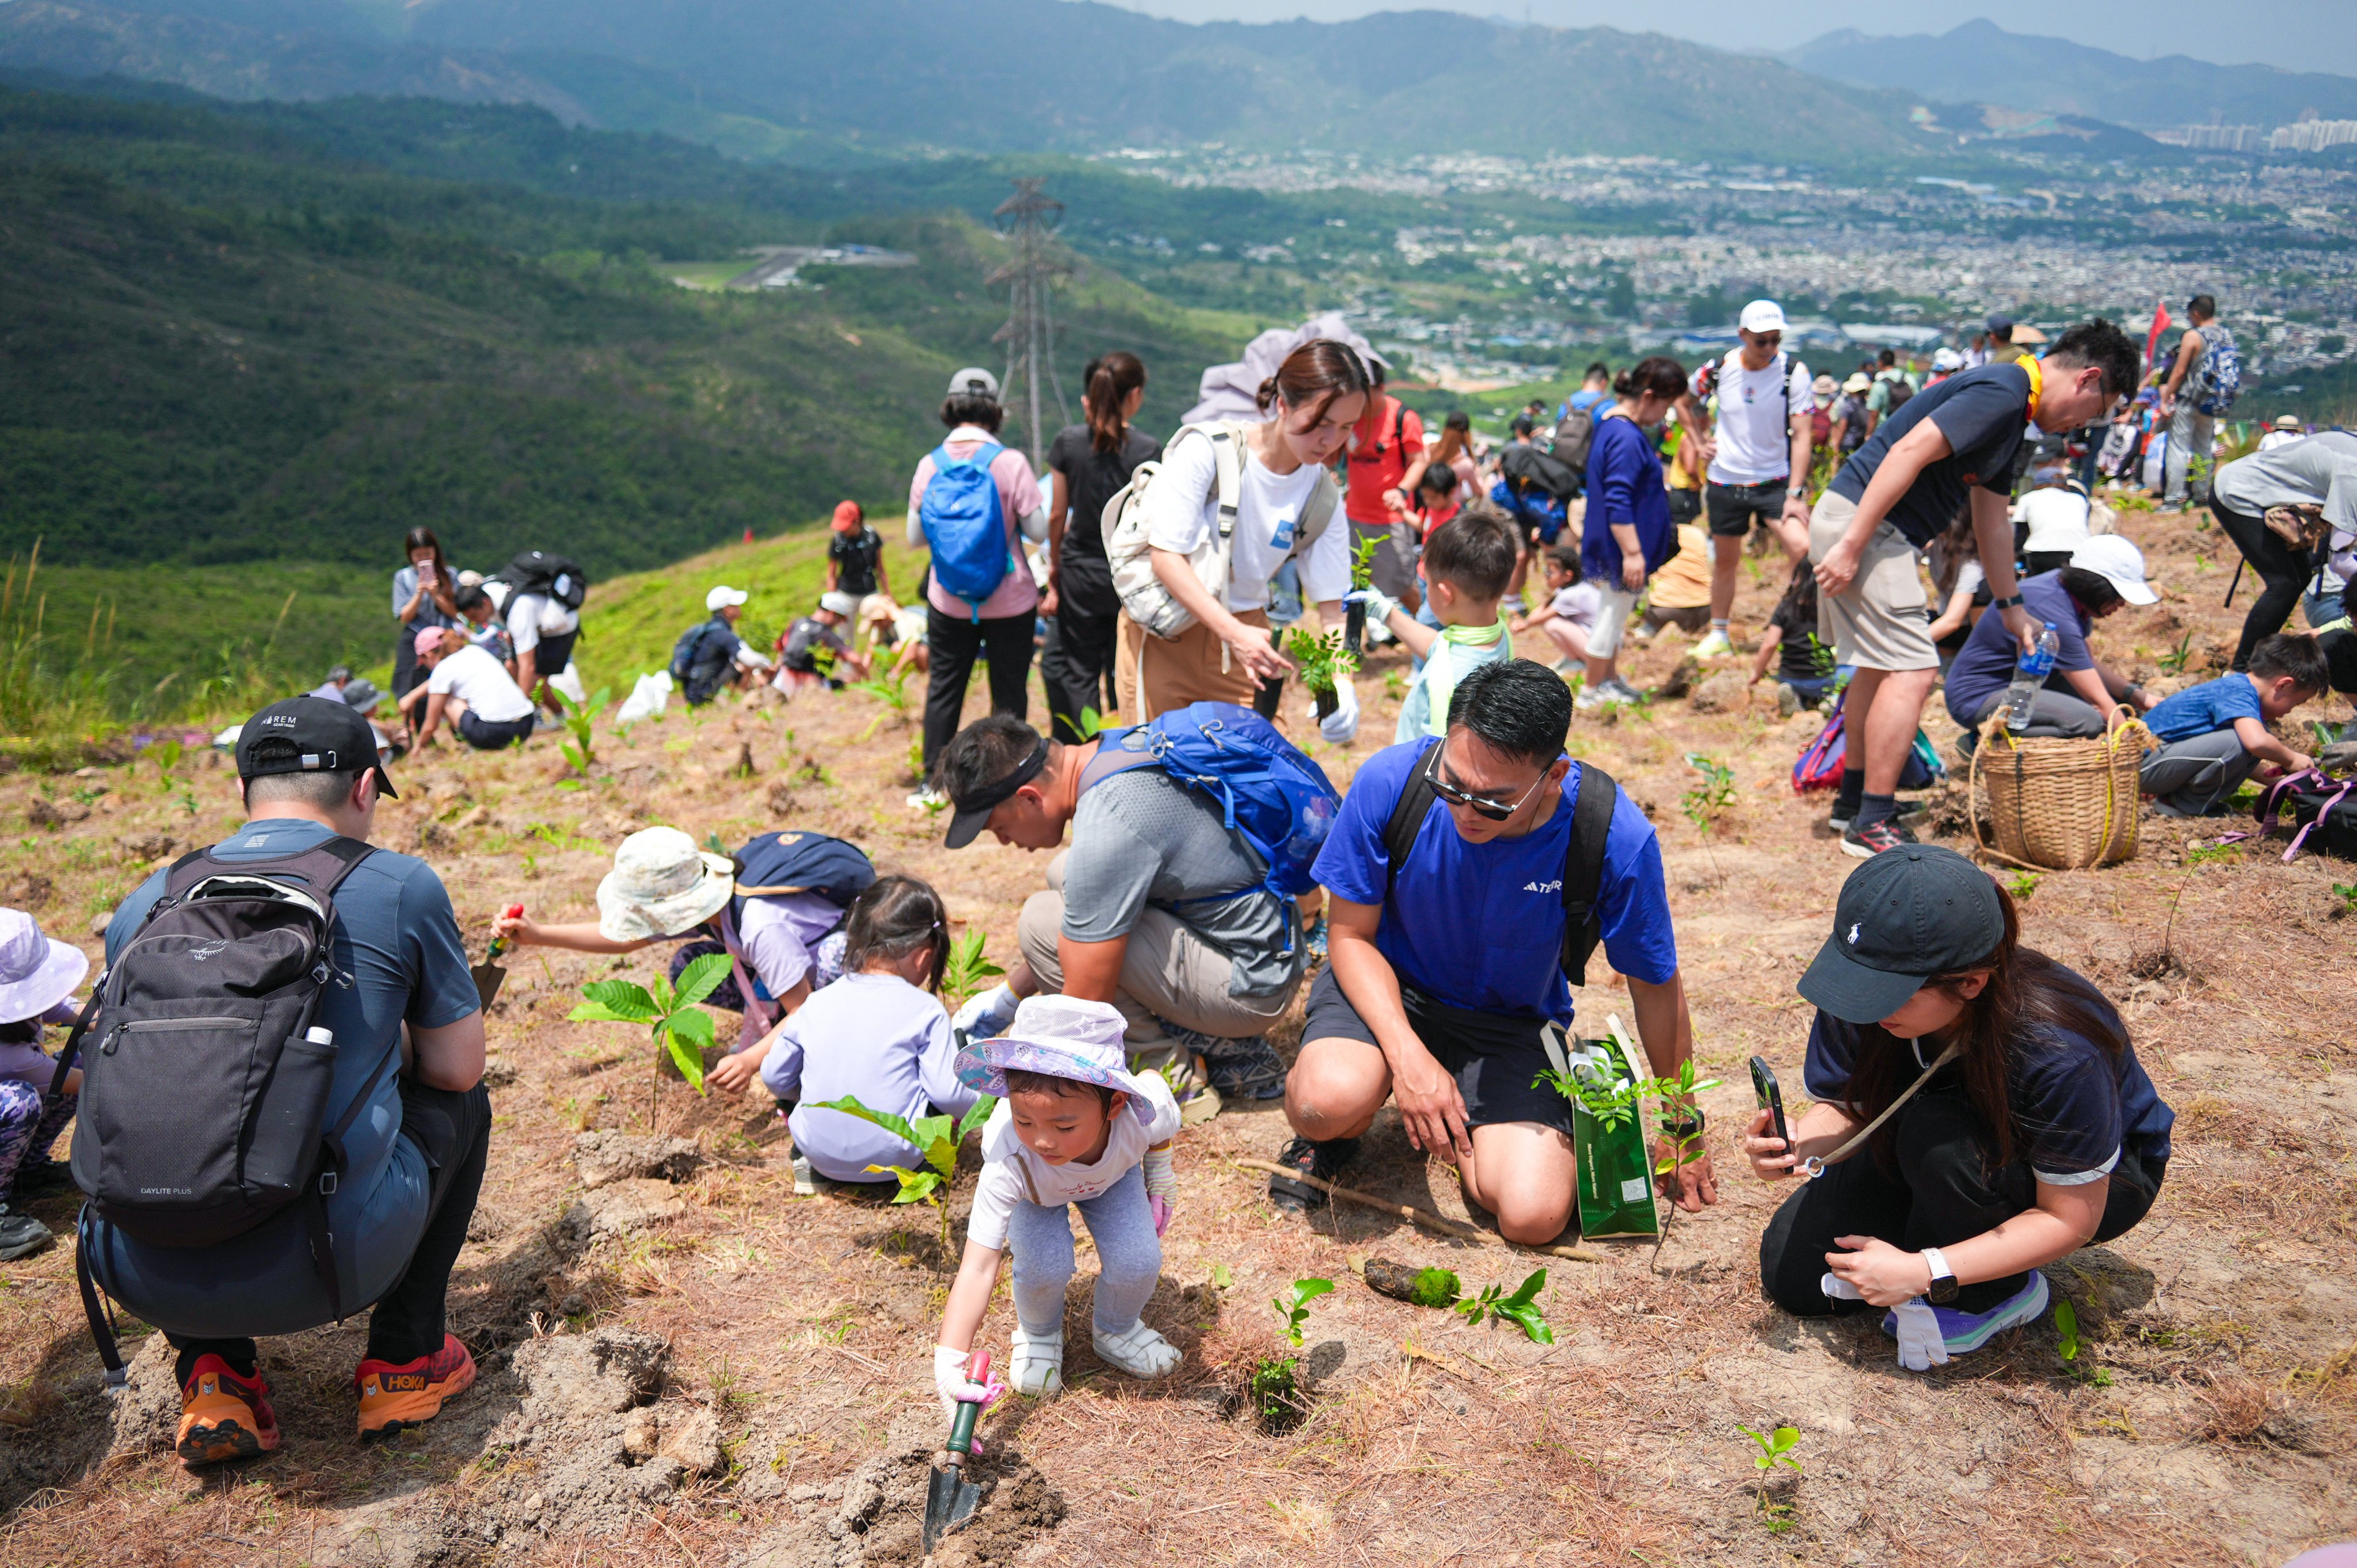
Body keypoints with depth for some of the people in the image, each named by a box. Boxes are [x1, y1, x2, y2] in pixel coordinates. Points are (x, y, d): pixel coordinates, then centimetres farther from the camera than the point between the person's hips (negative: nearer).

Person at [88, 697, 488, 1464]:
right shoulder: (401, 887, 0)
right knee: (461, 1104, 26)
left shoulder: (143, 903, 11)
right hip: (324, 1271, -3)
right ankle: (406, 1358, 23)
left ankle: (211, 1374, 22)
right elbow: (457, 1068, 9)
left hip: (142, 1279, 3)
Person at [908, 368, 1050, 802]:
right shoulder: (1011, 462, -12)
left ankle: (932, 784, 18)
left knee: (943, 687, 14)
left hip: (948, 601, 3)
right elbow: (1038, 529, -11)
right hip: (1009, 601, -3)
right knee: (1009, 690, 8)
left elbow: (914, 536, 3)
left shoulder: (930, 464, -3)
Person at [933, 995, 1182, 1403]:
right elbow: (977, 1269, -44)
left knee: (1137, 1263, -19)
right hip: (1035, 1189, -1)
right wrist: (949, 1361, -54)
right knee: (1046, 1265, -27)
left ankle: (1116, 1330, 18)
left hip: (1114, 1172, 2)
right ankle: (1038, 1333, 10)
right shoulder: (1008, 1161, -45)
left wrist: (1159, 1175, -2)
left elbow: (1151, 1081, -14)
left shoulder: (1140, 1113, -41)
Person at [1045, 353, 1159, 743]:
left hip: (1080, 575, 1)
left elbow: (1057, 515, 1)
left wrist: (1054, 568, 14)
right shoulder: (1148, 450, -12)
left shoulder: (1068, 442, -5)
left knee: (1080, 673, 13)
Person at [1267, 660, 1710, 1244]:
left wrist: (1684, 1126, 4)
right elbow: (1350, 933, -11)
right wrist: (1406, 1053, -26)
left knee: (1534, 1216, -19)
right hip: (1389, 985, -1)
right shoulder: (1390, 781, -26)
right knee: (1332, 1100, -34)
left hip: (1512, 1019, 1)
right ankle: (1329, 1132, 6)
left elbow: (1656, 984, -8)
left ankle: (1466, 1128, 15)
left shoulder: (1616, 838, -26)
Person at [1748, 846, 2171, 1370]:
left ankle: (2000, 1294, -10)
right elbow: (1845, 1108, -11)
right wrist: (1797, 1145, -36)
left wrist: (1924, 1272, -35)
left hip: (2099, 1182, -4)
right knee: (1791, 1272, -6)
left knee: (1939, 1134, -37)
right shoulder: (1866, 996, -25)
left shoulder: (2058, 1050, -38)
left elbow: (2070, 1219, -29)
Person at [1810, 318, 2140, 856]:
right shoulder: (1999, 393, -14)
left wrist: (2011, 608, 31)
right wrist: (1851, 547, -27)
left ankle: (1854, 797, 34)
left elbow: (1992, 517, 26)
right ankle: (1872, 825, -5)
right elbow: (1909, 451, -24)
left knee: (1881, 663, 22)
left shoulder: (2010, 413, 18)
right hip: (1858, 524, -11)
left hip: (1873, 530, 11)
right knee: (1912, 670, -10)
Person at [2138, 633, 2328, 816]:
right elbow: (2256, 742, -36)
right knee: (2240, 742, -26)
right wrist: (2290, 759, -16)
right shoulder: (2240, 693, -17)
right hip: (2147, 764, -10)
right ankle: (2187, 803, -7)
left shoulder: (2238, 683, 12)